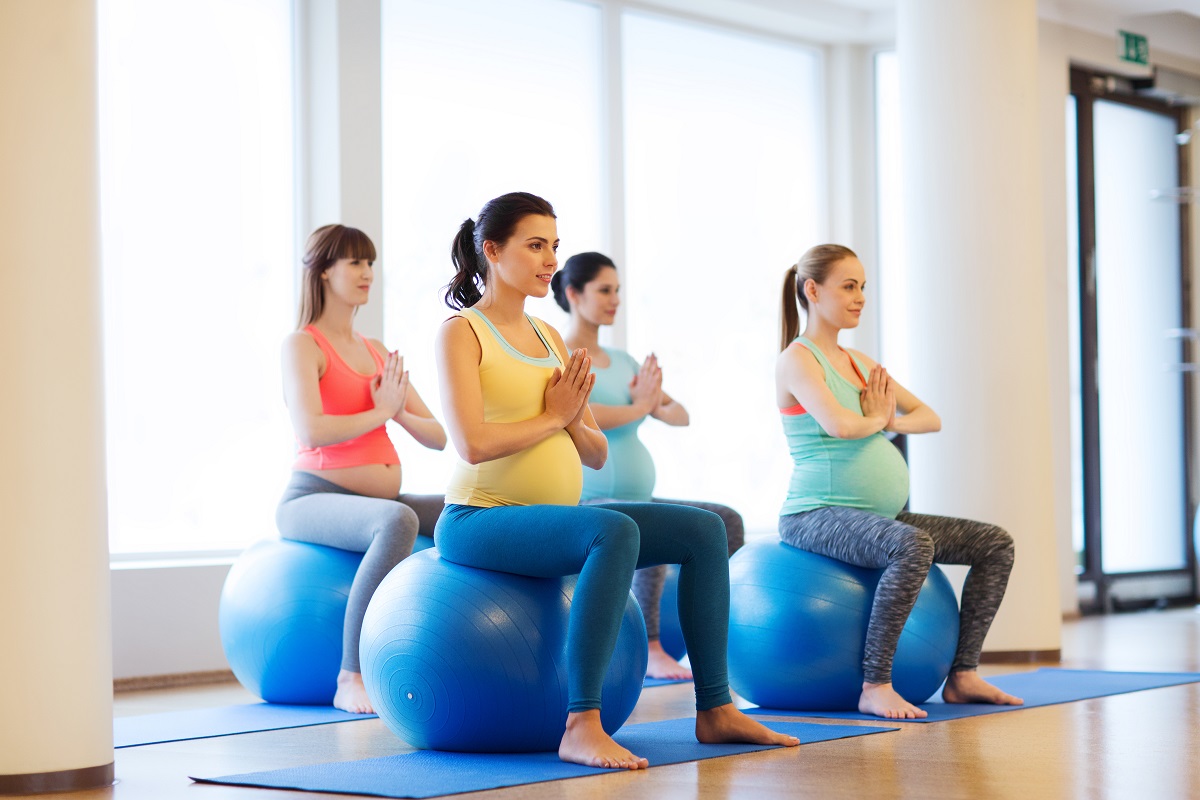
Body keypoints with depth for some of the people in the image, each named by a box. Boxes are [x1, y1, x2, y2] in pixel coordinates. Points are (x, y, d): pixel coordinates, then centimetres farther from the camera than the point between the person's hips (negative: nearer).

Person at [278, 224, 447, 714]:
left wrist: (401, 413, -5)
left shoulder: (377, 353, 18)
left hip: (379, 501, 7)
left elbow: (438, 436, 15)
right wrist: (380, 412, -8)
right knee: (397, 520, -39)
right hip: (315, 498, -7)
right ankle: (351, 681, -37)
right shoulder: (303, 344, -3)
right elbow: (311, 432, -21)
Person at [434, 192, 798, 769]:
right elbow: (473, 444, -21)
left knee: (703, 531, -2)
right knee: (615, 531, -35)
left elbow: (597, 455, 16)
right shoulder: (461, 332, -6)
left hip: (552, 520, 8)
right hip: (480, 521, -8)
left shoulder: (549, 337, 16)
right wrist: (552, 416, -8)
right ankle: (581, 727, -37)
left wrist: (576, 421, -5)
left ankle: (715, 710, 2)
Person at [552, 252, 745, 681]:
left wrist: (659, 406, -9)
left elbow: (680, 415, 14)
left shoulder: (623, 362, 17)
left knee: (727, 522, -2)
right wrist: (637, 407, -12)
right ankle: (651, 652, -29)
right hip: (584, 503, -9)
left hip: (635, 501, 9)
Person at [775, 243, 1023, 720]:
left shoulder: (857, 363, 18)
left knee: (995, 544, 3)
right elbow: (839, 425, -25)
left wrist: (891, 420, -3)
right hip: (819, 515, -9)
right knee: (913, 545, -37)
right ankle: (875, 687, -31)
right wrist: (875, 420, -4)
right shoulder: (797, 360, -7)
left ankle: (963, 676, 4)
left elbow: (929, 418, 18)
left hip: (881, 516, 9)